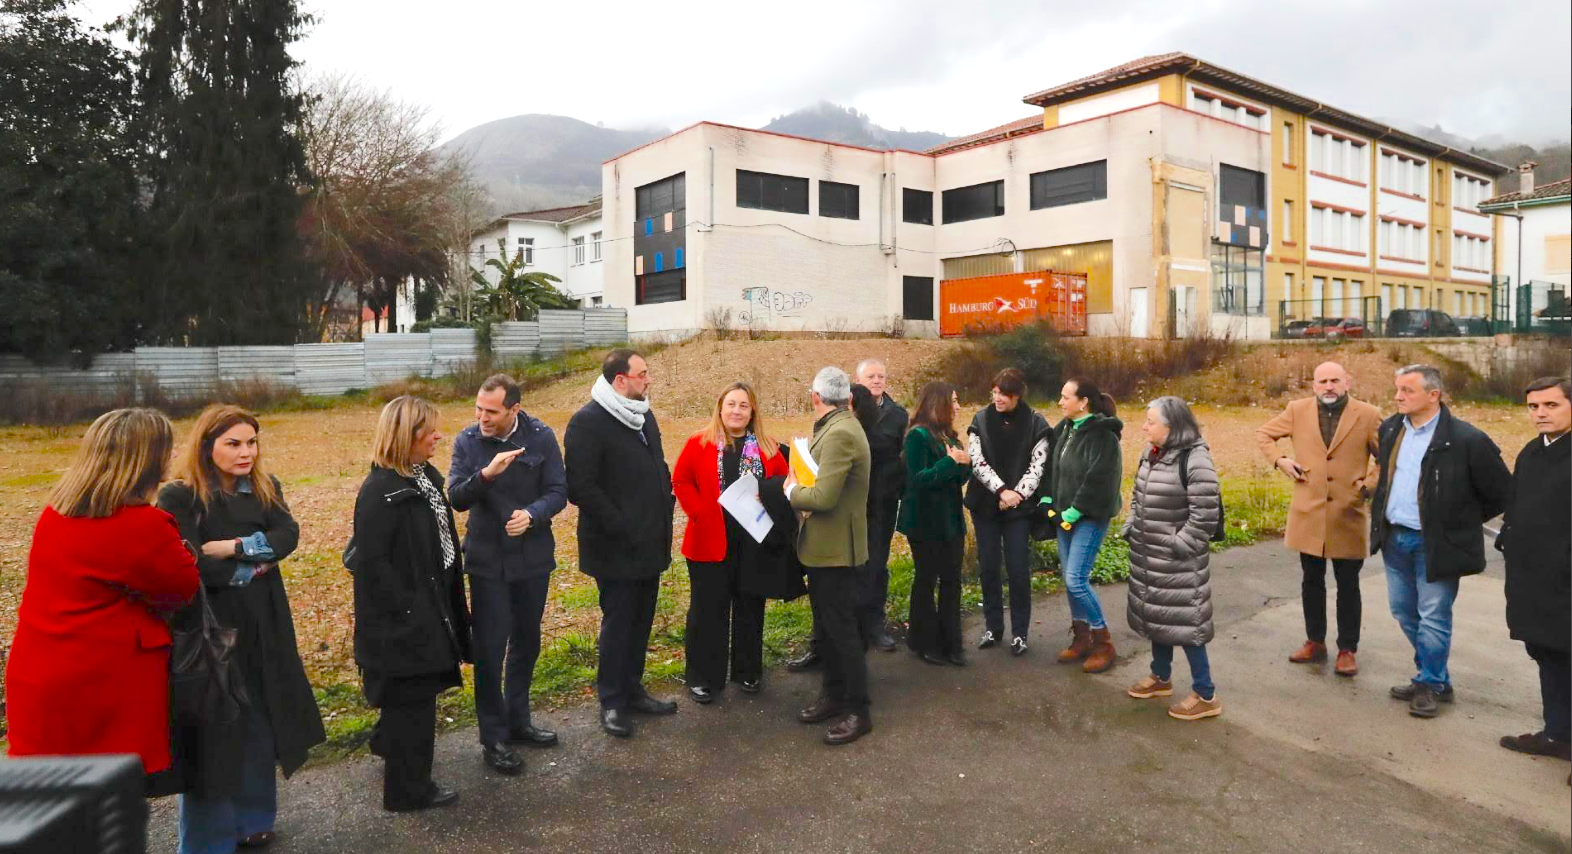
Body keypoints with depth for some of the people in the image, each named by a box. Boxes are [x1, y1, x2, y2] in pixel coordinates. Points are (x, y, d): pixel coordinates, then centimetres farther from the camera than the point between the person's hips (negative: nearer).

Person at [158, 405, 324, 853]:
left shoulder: (265, 488, 5)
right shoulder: (180, 497, -11)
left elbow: (288, 537, -9)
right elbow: (187, 566, -19)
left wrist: (233, 548, -20)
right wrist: (253, 565, -11)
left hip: (263, 627, 5)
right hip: (209, 629, -5)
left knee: (260, 725, 15)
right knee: (214, 730, 4)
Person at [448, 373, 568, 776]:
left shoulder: (541, 437, -8)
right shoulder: (467, 441, -8)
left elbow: (558, 491, -8)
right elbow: (456, 498, -14)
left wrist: (532, 514, -26)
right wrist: (486, 474, -32)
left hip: (533, 557, 2)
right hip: (487, 560, -2)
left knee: (527, 643, 16)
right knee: (490, 649, 1)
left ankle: (518, 721, 35)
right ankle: (493, 738, 15)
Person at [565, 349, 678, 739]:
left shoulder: (644, 416, 12)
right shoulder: (588, 421, -15)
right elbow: (582, 487, -19)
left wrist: (665, 505, 8)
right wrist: (621, 527, -20)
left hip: (649, 543, 8)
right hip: (616, 548, -7)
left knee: (641, 620, 16)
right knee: (617, 622, 4)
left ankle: (633, 690, 31)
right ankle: (612, 702, 19)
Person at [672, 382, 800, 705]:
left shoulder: (768, 448, 6)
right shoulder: (699, 443, -2)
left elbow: (783, 483, 8)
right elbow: (681, 481, -4)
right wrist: (700, 513, -14)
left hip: (755, 541, 3)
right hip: (710, 541, -2)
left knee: (750, 608, 13)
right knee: (708, 609, 5)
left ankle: (748, 671, 28)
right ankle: (704, 678, 17)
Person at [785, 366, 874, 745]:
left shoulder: (840, 433, -23)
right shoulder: (835, 427, 9)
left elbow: (823, 497, -29)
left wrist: (792, 490, -13)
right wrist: (798, 484, 3)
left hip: (836, 547, -10)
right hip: (824, 545, 10)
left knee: (842, 628, 1)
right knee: (829, 624, 19)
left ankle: (858, 712, 13)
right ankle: (834, 694, 33)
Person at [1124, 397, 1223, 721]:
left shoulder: (1194, 459, -18)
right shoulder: (1151, 455, 8)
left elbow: (1205, 514, -21)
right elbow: (1137, 497, 20)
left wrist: (1180, 546, -18)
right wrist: (1130, 529, 11)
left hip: (1178, 561, -8)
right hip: (1148, 555, 8)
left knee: (1184, 621, -3)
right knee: (1155, 616, 19)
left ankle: (1205, 695, 9)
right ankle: (1161, 676, 36)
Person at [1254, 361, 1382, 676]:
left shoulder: (1368, 416, -4)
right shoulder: (1298, 410, 2)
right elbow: (1263, 433, 14)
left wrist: (1370, 485, -9)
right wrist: (1279, 460, -1)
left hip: (1349, 515, -2)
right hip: (1308, 514, 2)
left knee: (1348, 586, 8)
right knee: (1311, 581, 14)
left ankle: (1347, 650, 21)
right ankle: (1315, 642, 28)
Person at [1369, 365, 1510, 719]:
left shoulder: (1466, 439, -15)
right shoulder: (1390, 428, 3)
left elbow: (1501, 493, -7)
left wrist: (1462, 521, 1)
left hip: (1436, 543, -6)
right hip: (1394, 538, 7)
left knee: (1433, 617, 2)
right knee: (1404, 611, 15)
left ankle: (1429, 685, 18)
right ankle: (1435, 679, 31)